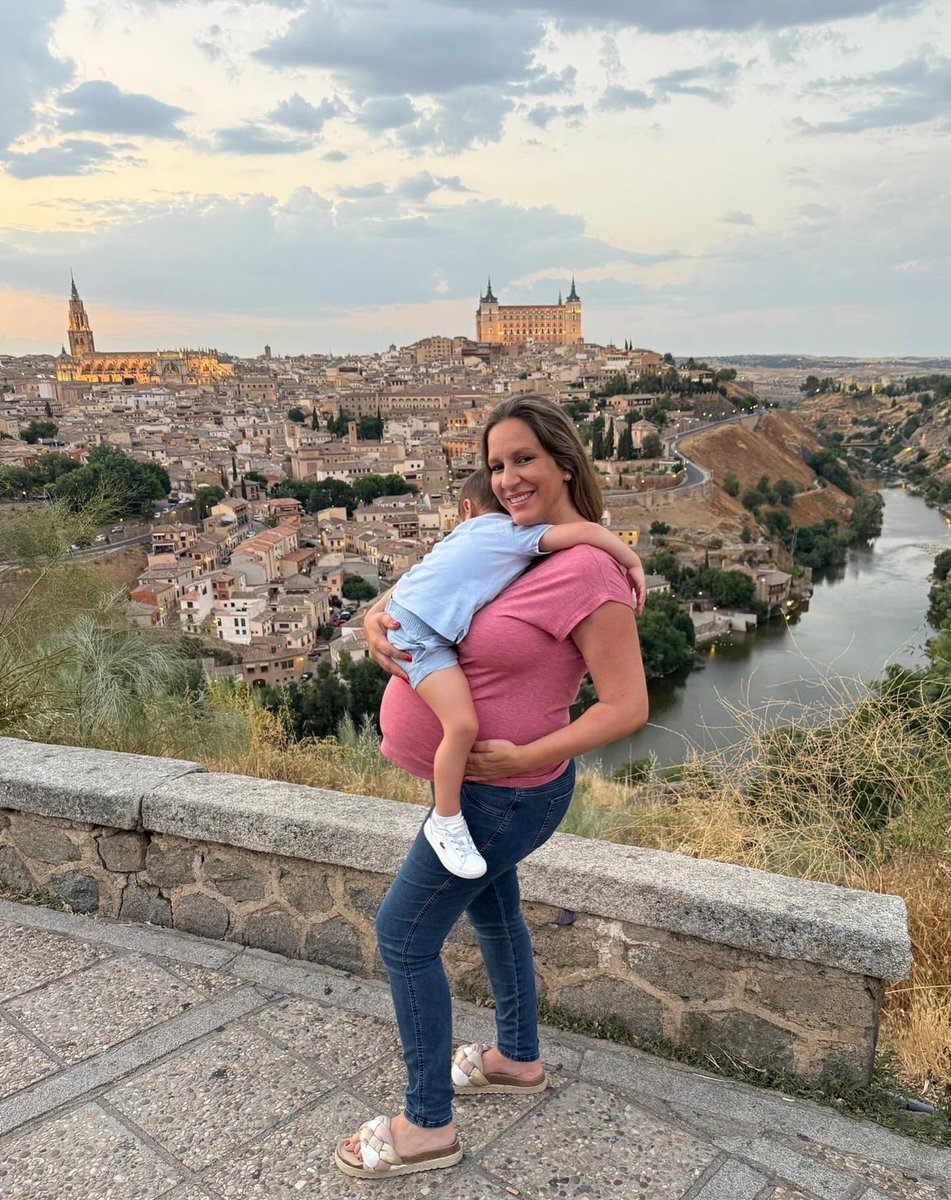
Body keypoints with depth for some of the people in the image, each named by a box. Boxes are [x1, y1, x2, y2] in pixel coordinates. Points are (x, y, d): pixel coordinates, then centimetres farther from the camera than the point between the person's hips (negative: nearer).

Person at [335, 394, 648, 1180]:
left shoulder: (586, 570, -26)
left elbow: (627, 707, -26)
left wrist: (523, 756, -26)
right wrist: (378, 616, -14)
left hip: (506, 793, -9)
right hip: (482, 784, 9)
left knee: (404, 933, 3)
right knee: (490, 907, 26)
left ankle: (428, 1126, 22)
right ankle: (518, 1058, 50)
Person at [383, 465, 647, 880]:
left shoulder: (470, 528, 21)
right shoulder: (521, 534, -3)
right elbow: (585, 530, -13)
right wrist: (633, 562, -3)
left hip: (404, 610, 10)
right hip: (423, 630, -9)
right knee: (463, 724, -18)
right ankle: (445, 822, -6)